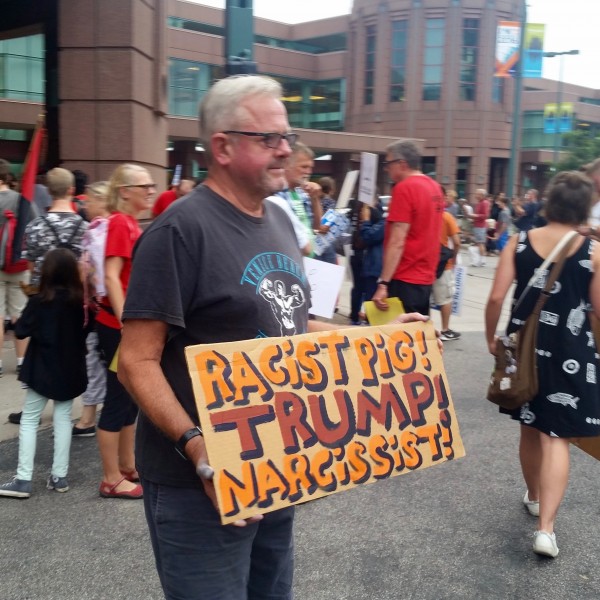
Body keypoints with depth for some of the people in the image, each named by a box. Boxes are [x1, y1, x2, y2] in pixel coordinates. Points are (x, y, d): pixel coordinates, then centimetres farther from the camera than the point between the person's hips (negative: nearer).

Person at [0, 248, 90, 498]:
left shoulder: (40, 301, -14)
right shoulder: (80, 300, -5)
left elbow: (20, 331, -10)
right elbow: (86, 330, 6)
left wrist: (28, 321, 8)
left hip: (43, 369, -3)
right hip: (70, 370, 3)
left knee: (29, 419, 6)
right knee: (63, 418, 11)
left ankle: (23, 480, 4)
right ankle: (59, 476, 13)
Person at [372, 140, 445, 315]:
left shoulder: (404, 188, -14)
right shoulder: (434, 186, 11)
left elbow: (397, 242, -20)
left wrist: (383, 283, -20)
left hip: (405, 280, -9)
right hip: (425, 278, 9)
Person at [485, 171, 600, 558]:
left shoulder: (519, 243, -4)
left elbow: (496, 298, -6)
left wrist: (492, 337, 7)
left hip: (526, 345, 3)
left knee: (531, 427, 21)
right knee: (557, 436, 3)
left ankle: (535, 497, 41)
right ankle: (546, 527, -3)